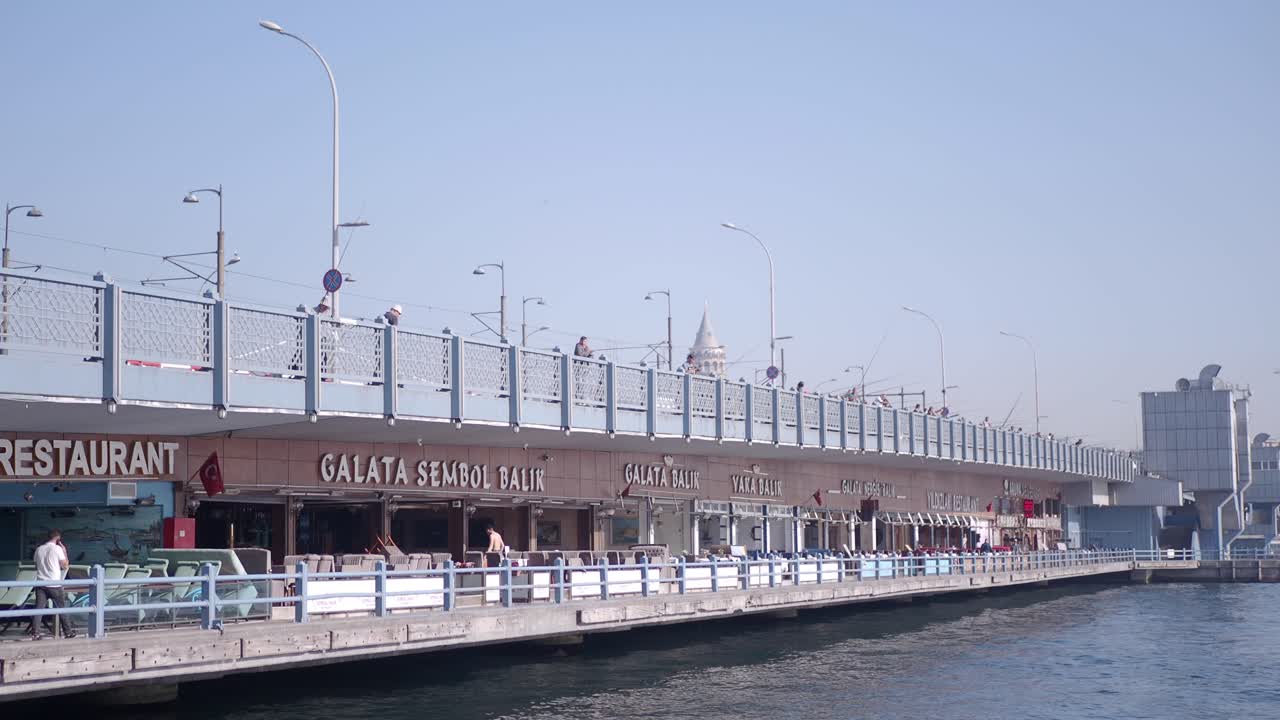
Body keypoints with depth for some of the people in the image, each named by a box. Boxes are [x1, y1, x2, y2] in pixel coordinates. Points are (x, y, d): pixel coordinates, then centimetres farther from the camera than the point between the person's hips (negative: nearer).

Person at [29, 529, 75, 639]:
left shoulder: (39, 549, 7)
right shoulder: (58, 549, -8)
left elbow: (36, 567, 16)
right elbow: (64, 566, -3)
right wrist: (65, 551, 6)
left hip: (41, 583, 4)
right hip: (54, 584, -4)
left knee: (39, 608, 0)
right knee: (62, 608, 9)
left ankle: (35, 633, -6)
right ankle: (68, 632, 15)